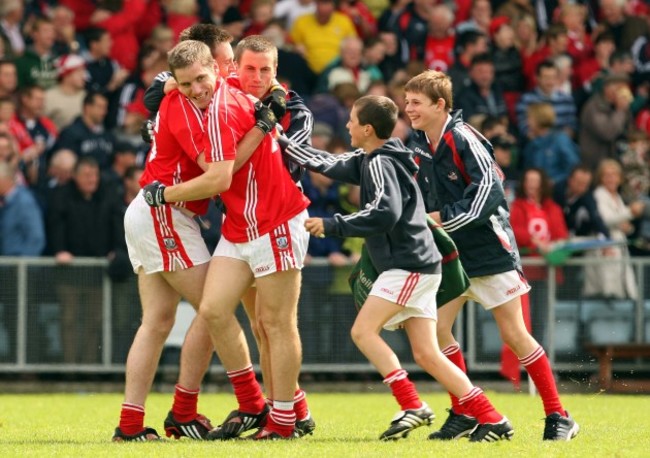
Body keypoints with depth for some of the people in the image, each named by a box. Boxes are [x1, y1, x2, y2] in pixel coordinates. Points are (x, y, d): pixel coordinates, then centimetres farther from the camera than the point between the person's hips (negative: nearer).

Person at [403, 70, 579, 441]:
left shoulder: (462, 138, -17)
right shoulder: (420, 145, 7)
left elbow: (490, 188, -25)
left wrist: (445, 218, -23)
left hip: (489, 250, -7)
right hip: (451, 253, 7)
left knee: (514, 334, -6)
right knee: (436, 327, -4)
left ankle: (559, 417, 2)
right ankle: (463, 413, 9)